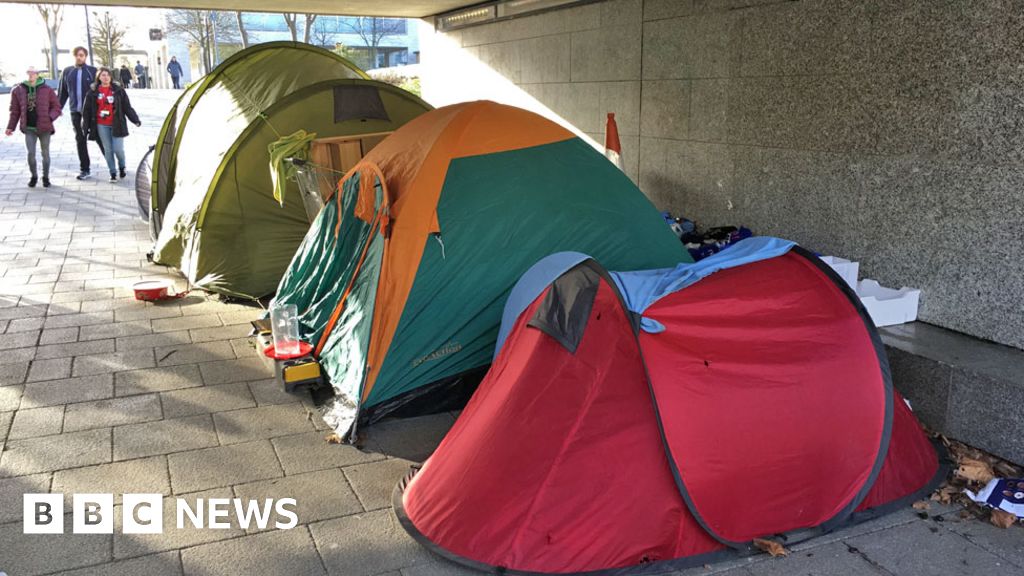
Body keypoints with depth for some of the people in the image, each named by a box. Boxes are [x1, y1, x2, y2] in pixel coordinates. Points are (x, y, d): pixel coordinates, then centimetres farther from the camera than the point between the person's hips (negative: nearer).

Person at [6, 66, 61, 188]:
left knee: (45, 154, 8)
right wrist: (11, 127, 5)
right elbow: (15, 111, 8)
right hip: (29, 128, 1)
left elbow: (56, 107, 1)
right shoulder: (18, 90, 3)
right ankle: (34, 176, 17)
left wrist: (50, 117, -16)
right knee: (31, 153, -3)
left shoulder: (47, 90, -2)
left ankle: (46, 177, 24)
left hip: (44, 128, -1)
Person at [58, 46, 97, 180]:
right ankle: (84, 169, 11)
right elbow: (63, 92, 13)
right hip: (75, 111, 3)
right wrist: (58, 109, 10)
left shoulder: (93, 71, -1)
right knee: (80, 139, 5)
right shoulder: (67, 72, 8)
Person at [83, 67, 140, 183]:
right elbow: (87, 110, 8)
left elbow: (127, 107, 3)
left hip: (116, 124, -1)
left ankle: (121, 166, 23)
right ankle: (113, 173, 14)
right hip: (101, 125, 1)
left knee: (118, 149, -7)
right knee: (108, 150, 4)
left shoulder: (119, 90, 2)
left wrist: (135, 120, -5)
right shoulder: (93, 92, 4)